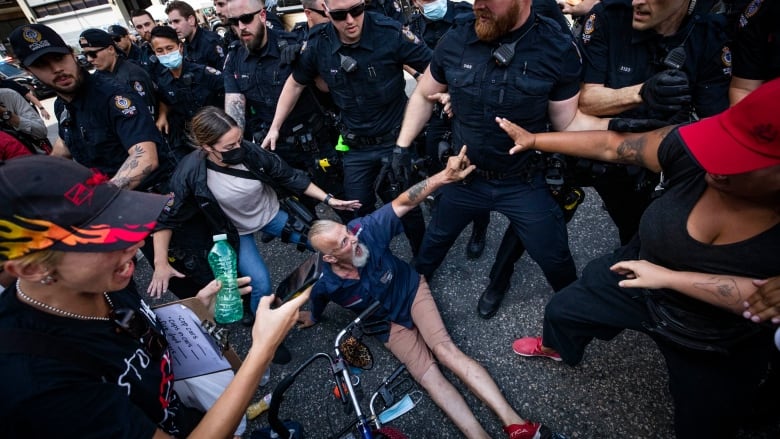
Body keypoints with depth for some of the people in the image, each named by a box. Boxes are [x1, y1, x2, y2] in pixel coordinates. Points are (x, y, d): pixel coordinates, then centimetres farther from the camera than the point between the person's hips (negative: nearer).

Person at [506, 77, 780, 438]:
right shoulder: (693, 151, -29)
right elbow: (610, 145, -18)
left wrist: (670, 277, -37)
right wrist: (534, 139, -11)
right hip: (639, 277, 2)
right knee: (562, 310, 21)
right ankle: (555, 348, 57)